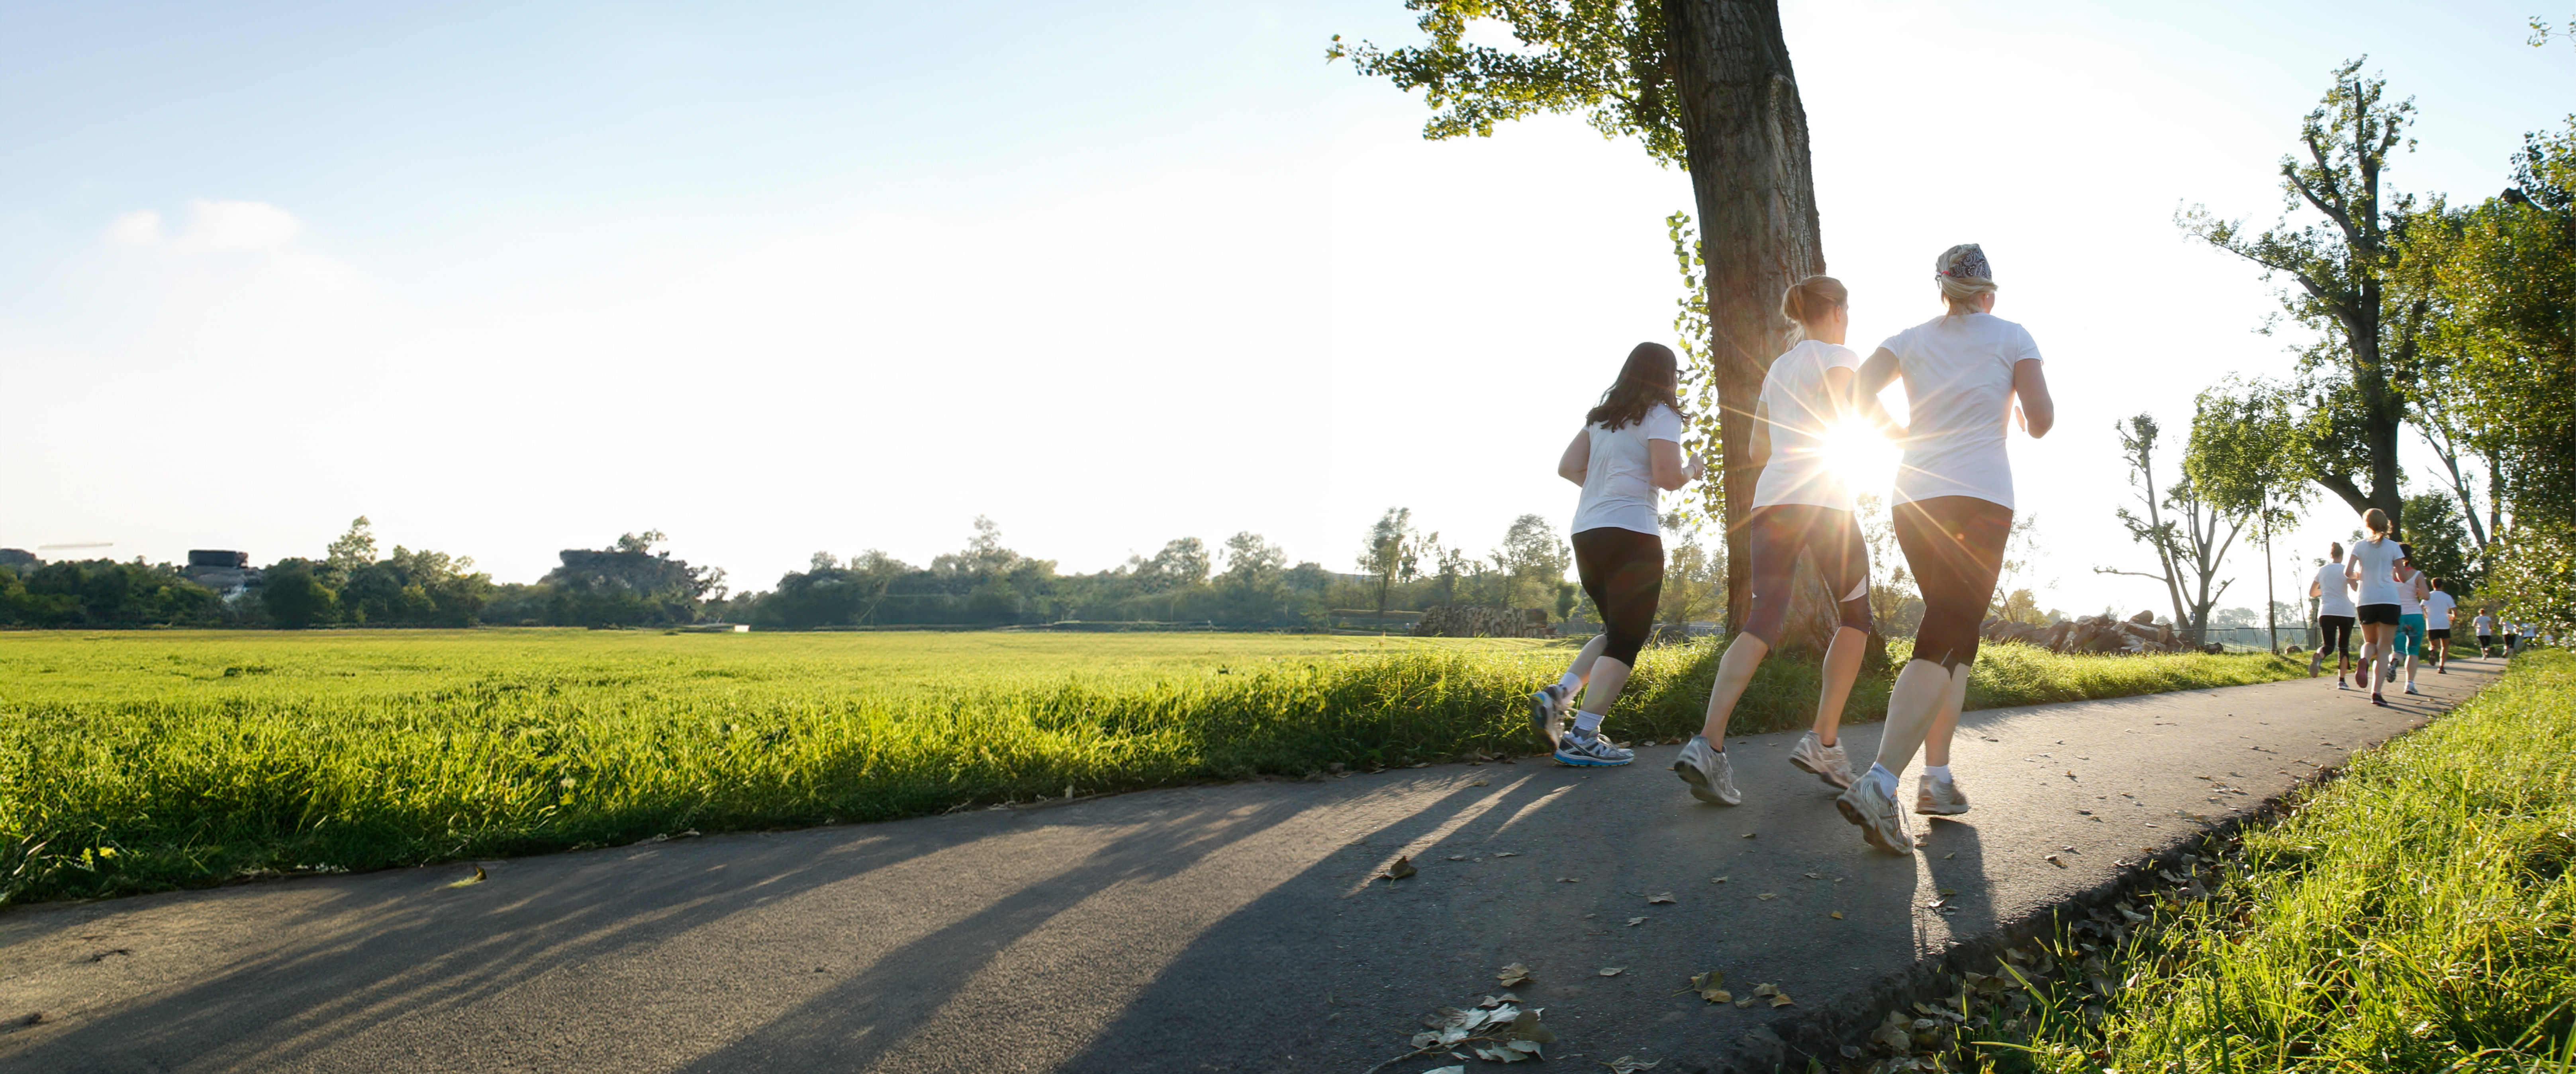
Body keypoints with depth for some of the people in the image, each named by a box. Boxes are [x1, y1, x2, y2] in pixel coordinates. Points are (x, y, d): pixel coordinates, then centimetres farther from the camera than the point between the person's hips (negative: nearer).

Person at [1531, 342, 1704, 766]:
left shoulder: (1602, 416, 17)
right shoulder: (1660, 415, -3)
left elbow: (1568, 468, 14)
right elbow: (1667, 477, -13)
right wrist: (1692, 471, 7)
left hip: (1586, 534, 8)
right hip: (1631, 534, -8)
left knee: (1617, 633, 20)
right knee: (1626, 640, -2)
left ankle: (1557, 695, 2)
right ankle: (1582, 738, -8)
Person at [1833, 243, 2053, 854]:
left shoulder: (1912, 339, 14)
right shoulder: (2011, 336, 7)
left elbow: (1860, 394, -2)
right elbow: (2041, 419, -1)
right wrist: (2028, 426, 22)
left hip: (1914, 498, 5)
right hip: (1981, 497, -4)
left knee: (1952, 634, 17)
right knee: (1947, 641, -10)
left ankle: (1938, 780, 11)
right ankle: (1879, 785, -27)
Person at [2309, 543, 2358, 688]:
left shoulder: (2321, 571, 9)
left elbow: (2312, 593, 14)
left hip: (2326, 612, 1)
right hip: (2345, 612, -1)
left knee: (2328, 645, 0)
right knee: (2344, 647, 11)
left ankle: (2318, 657, -37)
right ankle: (2341, 680, 6)